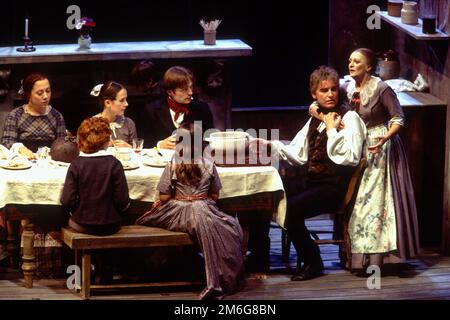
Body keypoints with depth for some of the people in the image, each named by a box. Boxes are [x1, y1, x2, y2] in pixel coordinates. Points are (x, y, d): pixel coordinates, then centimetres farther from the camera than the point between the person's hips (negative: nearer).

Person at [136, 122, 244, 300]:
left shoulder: (173, 165, -6)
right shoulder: (209, 164, -2)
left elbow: (164, 197, -5)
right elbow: (214, 195, 7)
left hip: (176, 212, 0)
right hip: (203, 211, 0)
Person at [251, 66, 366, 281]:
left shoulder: (349, 118, -5)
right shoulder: (315, 120, 18)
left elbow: (349, 158, -17)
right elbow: (298, 154, 13)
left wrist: (332, 130, -15)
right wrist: (271, 145, 1)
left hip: (334, 187, -7)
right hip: (312, 182, 7)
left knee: (292, 207, -28)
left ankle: (312, 263, -10)